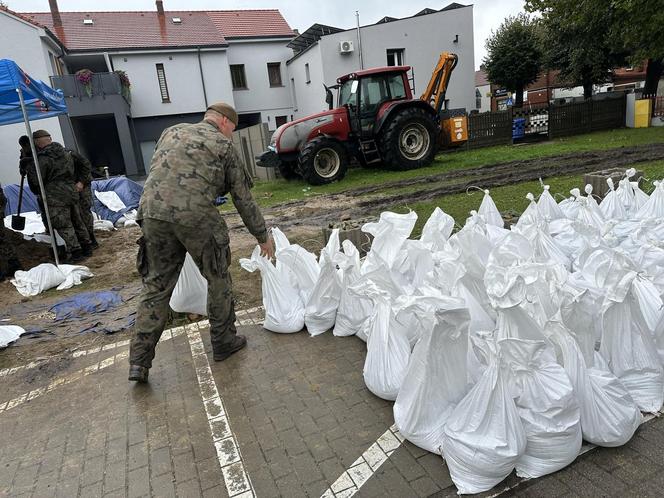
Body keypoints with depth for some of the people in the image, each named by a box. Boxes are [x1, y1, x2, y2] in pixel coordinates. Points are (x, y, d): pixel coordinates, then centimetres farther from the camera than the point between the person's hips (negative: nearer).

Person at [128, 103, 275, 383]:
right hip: (195, 217, -5)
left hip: (152, 211, 5)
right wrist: (263, 237, 18)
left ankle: (139, 362, 15)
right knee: (218, 279, 14)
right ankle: (223, 342, 26)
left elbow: (155, 171, 25)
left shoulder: (172, 132, 24)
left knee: (156, 285, 14)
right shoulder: (223, 145, 10)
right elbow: (243, 198, 10)